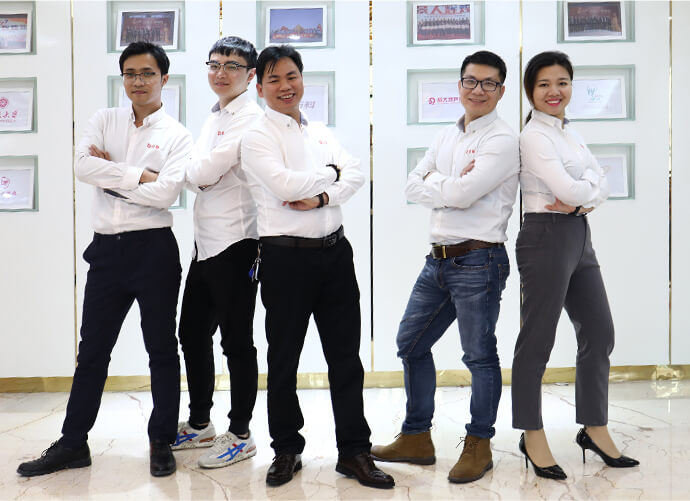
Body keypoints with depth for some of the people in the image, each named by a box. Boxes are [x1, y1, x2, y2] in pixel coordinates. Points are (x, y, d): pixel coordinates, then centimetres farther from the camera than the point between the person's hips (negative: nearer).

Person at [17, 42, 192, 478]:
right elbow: (82, 165, -7)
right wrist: (139, 175, -11)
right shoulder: (104, 120, 10)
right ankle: (73, 444, 23)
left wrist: (111, 175, -7)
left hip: (153, 249, -3)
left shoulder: (177, 136, 0)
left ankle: (162, 442, 20)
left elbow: (165, 193, -15)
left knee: (161, 348, 6)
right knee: (92, 349, 11)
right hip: (107, 247, 4)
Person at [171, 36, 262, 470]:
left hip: (235, 243, -9)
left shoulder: (251, 119, -12)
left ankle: (241, 435, 16)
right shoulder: (214, 118, 18)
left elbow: (205, 171, -18)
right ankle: (199, 425, 32)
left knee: (236, 342, 1)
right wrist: (199, 175, -3)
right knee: (193, 334, 16)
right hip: (205, 242, 10)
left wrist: (185, 170, 1)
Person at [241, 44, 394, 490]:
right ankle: (287, 451, 25)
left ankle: (354, 452, 19)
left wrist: (322, 198, -15)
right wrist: (330, 173, -4)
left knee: (346, 356, 8)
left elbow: (357, 173, 2)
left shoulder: (320, 132, 15)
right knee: (284, 359, 8)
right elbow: (284, 185, -18)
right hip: (286, 257, -5)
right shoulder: (258, 136, -3)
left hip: (335, 251, 5)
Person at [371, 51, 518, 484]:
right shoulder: (448, 136, 16)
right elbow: (413, 186, 7)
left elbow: (463, 193, -18)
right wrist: (448, 185, -10)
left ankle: (479, 446, 19)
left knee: (480, 355, 2)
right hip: (439, 258, 8)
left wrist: (433, 181, 0)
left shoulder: (503, 140, -8)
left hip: (478, 261, -8)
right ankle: (417, 439, 27)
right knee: (410, 343, 13)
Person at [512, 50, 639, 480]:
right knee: (538, 340, 0)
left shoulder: (571, 133, 16)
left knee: (599, 332, 12)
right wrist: (590, 190, -1)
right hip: (546, 237, -9)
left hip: (579, 235, 9)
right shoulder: (534, 136, -10)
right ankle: (532, 436, 14)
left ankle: (594, 428, 25)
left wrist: (581, 201, -13)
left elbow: (602, 182, 7)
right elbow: (566, 187, -21)